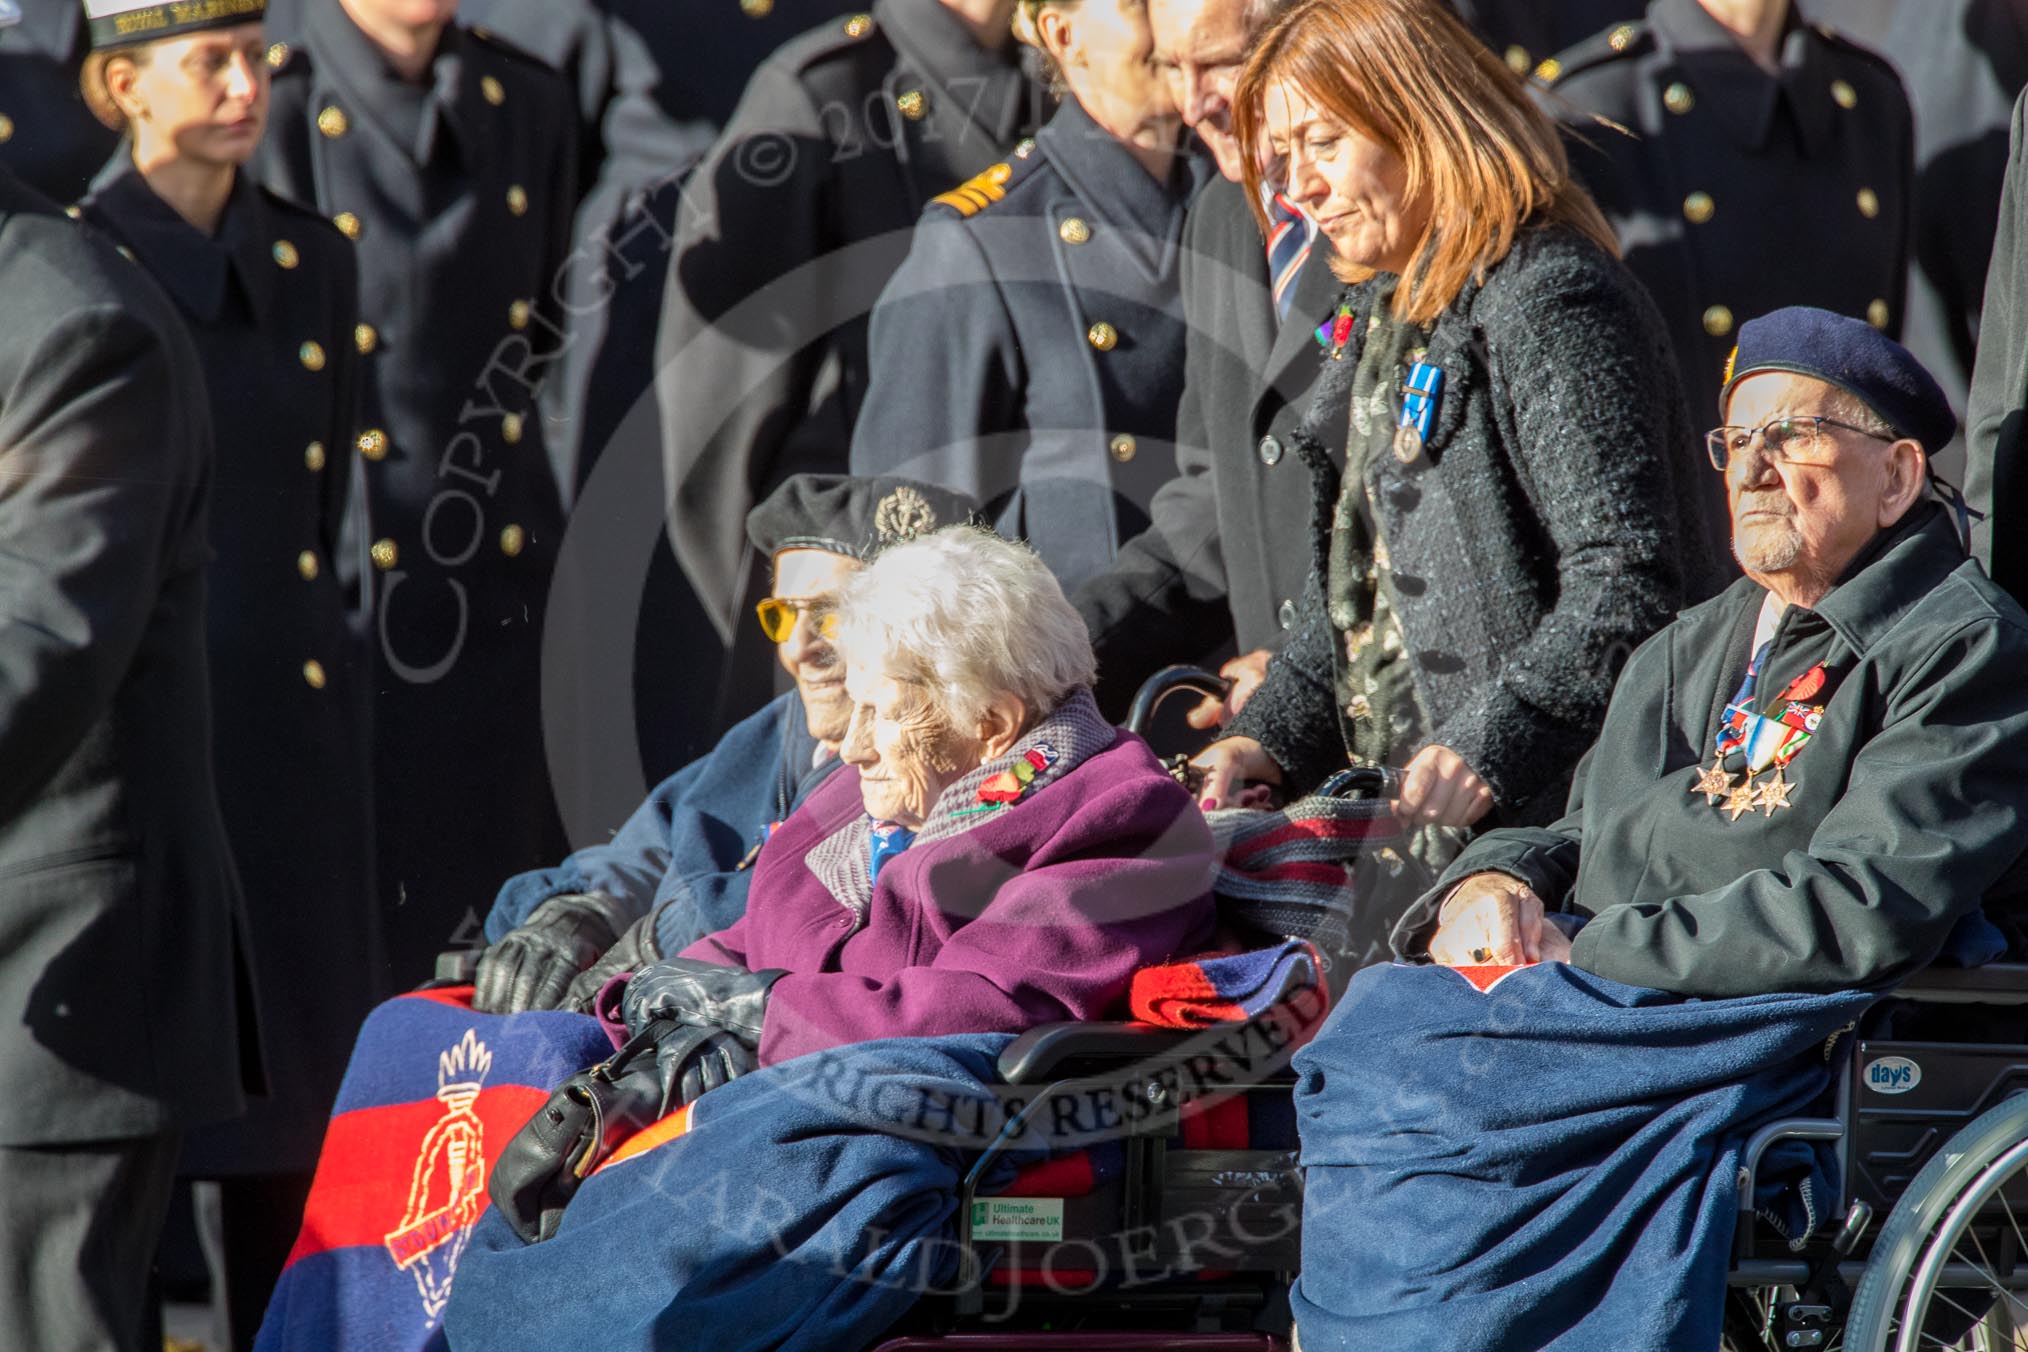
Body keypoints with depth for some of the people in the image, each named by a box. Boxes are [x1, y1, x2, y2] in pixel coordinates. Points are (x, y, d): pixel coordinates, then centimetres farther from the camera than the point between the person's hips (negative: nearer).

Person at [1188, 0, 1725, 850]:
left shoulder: (1544, 300, -12)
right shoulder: (1375, 315, 18)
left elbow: (1624, 584, -19)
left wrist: (1491, 749, -27)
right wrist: (1275, 737, 8)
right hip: (1405, 815, 8)